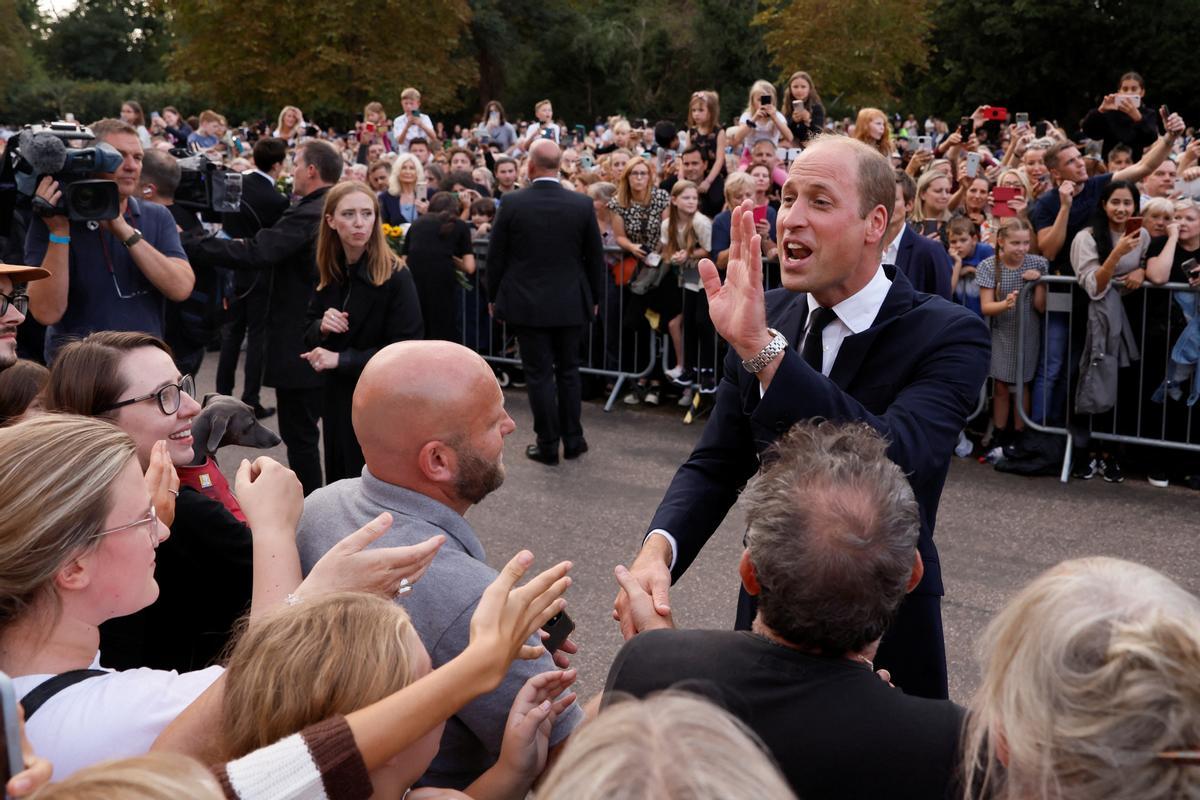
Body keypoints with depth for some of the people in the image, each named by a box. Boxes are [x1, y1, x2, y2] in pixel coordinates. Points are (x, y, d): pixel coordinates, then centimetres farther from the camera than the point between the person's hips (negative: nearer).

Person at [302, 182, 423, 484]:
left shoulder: (395, 277, -17)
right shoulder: (327, 272, 3)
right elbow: (309, 335, 10)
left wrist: (341, 359, -21)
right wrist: (321, 327, -13)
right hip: (337, 397, 6)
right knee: (339, 484, 16)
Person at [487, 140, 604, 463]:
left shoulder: (512, 204, -10)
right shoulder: (582, 204, -6)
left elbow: (495, 256, -3)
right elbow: (595, 258, 2)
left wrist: (493, 297, 9)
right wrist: (595, 298, 15)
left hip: (527, 303, -2)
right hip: (571, 303, 2)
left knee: (539, 374, 5)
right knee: (568, 371, 15)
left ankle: (548, 445, 11)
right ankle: (573, 440, 22)